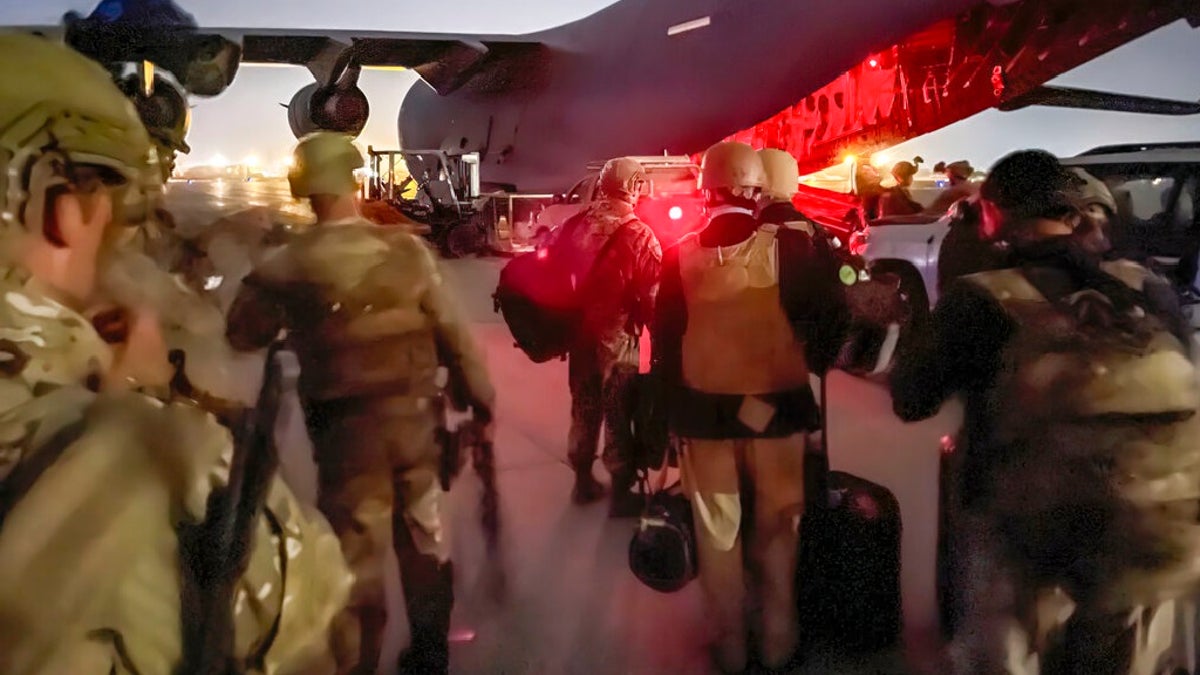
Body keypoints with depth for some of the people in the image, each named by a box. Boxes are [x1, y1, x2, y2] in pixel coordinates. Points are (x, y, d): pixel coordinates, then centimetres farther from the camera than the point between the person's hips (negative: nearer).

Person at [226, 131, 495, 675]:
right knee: (425, 537, 18)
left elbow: (241, 335, 5)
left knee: (356, 550, 10)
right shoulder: (406, 249, -7)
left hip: (346, 427, -2)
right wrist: (479, 398, 7)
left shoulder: (286, 266, -8)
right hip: (416, 416, 2)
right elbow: (454, 334, -4)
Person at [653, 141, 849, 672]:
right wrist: (813, 364, 4)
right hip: (776, 405, -1)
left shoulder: (681, 255, -5)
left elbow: (665, 339, -3)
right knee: (775, 527, 17)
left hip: (704, 409, 1)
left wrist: (674, 410, 6)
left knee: (718, 530, 17)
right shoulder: (789, 245, -12)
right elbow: (833, 313, -14)